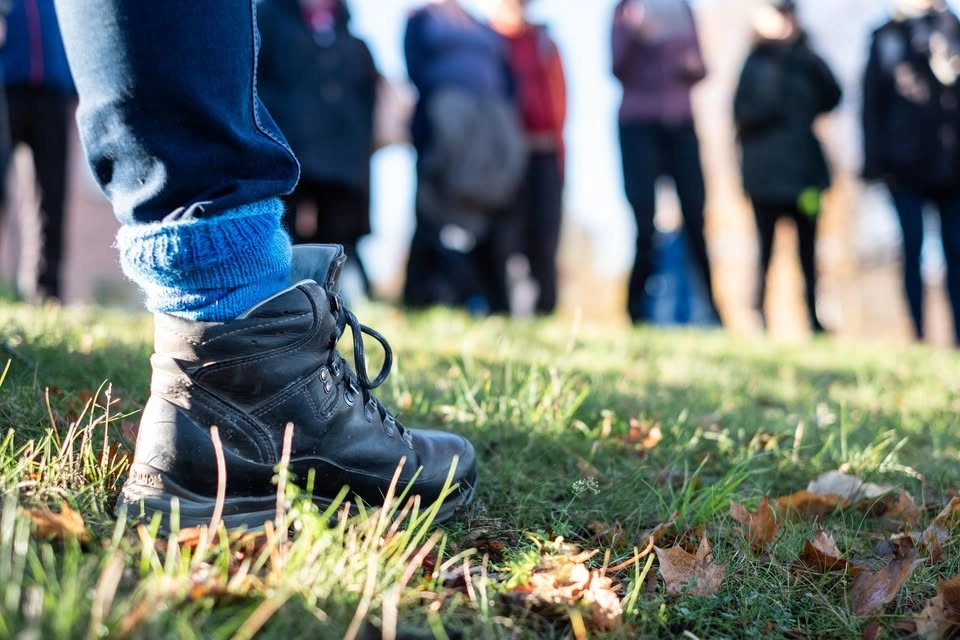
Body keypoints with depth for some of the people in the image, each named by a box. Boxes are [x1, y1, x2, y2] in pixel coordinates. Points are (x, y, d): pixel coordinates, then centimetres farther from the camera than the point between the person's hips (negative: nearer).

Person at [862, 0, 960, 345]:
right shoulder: (886, 38, 8)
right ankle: (917, 333, 5)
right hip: (906, 167, -1)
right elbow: (872, 104, 5)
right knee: (912, 249, 0)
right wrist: (876, 162, -3)